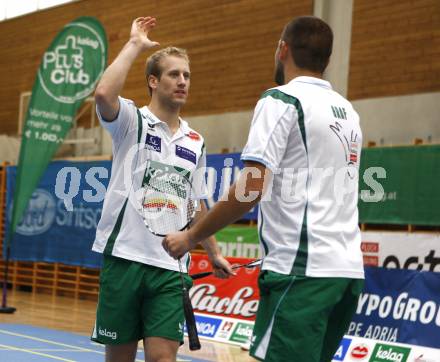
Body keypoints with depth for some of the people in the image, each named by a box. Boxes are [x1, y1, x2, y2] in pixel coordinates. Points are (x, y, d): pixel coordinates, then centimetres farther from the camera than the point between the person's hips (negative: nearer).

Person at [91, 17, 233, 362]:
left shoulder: (196, 142, 14)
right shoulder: (133, 121, -1)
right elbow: (104, 94, -24)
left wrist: (214, 253, 22)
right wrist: (135, 45, -13)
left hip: (170, 267, 3)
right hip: (124, 257, -3)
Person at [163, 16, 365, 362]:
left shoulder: (282, 100, -5)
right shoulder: (346, 110, 17)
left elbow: (250, 189, -14)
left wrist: (191, 238, -4)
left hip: (304, 269, -8)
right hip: (349, 269, 8)